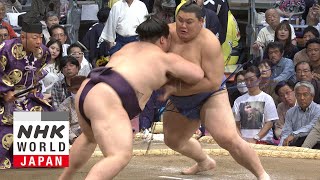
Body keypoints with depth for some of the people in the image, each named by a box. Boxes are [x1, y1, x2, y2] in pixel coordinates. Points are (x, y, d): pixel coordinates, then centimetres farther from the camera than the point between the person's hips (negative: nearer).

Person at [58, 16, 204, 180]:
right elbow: (198, 75, 10)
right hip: (106, 100, -9)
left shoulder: (129, 47, 30)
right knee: (121, 156, -22)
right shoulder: (166, 58, 10)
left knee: (90, 137, 37)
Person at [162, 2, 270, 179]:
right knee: (173, 140, 24)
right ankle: (204, 162, 52)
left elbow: (213, 82, -30)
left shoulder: (208, 42, -27)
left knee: (229, 139, -24)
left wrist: (176, 88, -34)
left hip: (209, 96, -6)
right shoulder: (168, 33, -15)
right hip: (179, 102, 6)